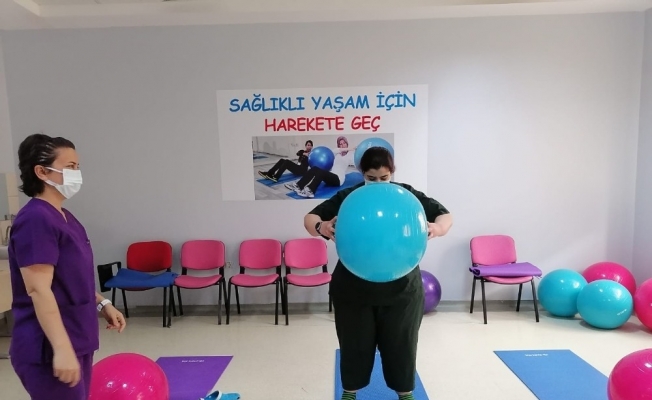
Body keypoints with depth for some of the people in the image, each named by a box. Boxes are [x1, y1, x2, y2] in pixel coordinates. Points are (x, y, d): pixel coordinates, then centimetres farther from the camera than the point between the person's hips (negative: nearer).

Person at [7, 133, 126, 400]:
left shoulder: (64, 217, 10)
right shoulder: (35, 219, -20)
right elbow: (39, 290, -25)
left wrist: (102, 304, 17)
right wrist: (61, 348, -27)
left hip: (77, 341, 9)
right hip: (49, 348, -9)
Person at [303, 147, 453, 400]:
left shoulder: (407, 195, -4)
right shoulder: (347, 197, -7)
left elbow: (445, 216, 0)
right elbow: (310, 218, -5)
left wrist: (436, 228, -25)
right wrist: (321, 226, -30)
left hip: (401, 288, 1)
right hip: (353, 288, 0)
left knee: (401, 343, 14)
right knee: (355, 343, 14)